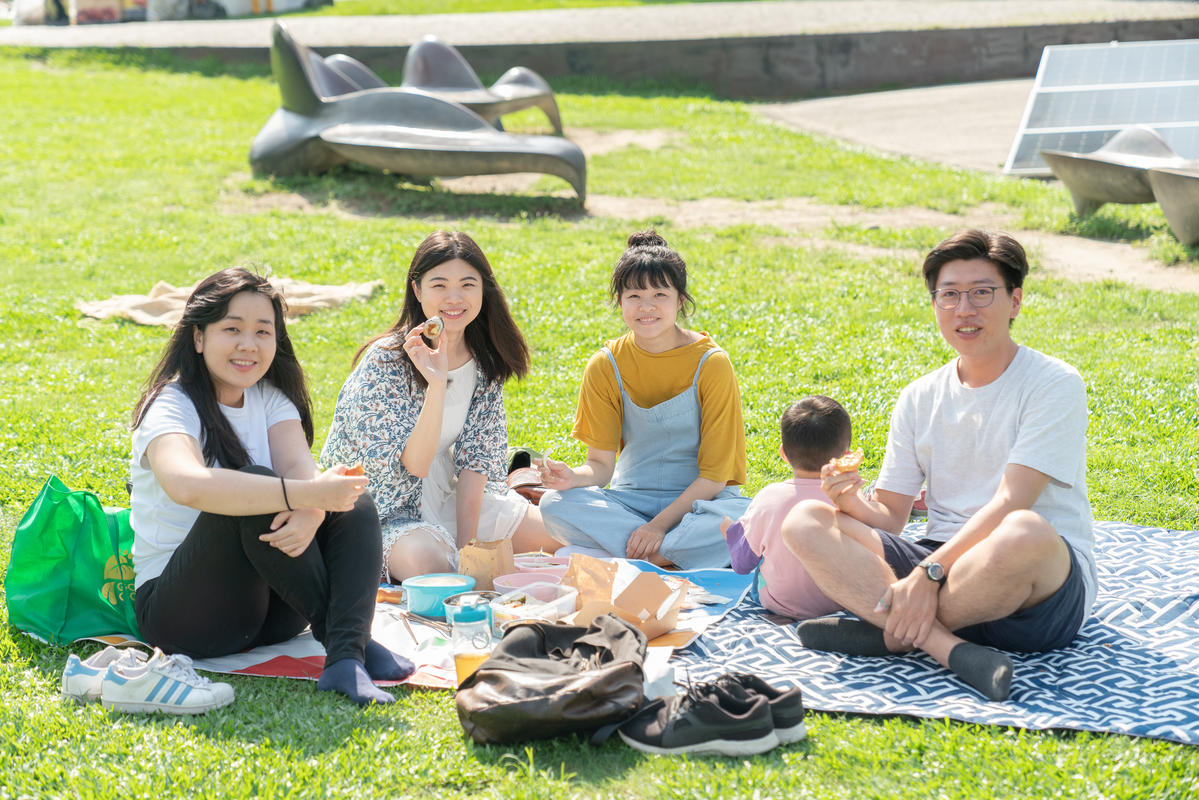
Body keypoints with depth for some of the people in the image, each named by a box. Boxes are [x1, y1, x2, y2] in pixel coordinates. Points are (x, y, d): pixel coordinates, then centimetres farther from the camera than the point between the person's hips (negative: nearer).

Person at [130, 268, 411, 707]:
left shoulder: (271, 398, 8)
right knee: (255, 484, -30)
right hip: (178, 612, -6)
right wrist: (302, 494, -45)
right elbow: (187, 485, -37)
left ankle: (347, 654, -37)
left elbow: (300, 466, -12)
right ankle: (333, 631, -27)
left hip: (266, 607, 6)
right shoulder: (171, 407, -13)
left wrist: (310, 514, -37)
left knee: (354, 504, -17)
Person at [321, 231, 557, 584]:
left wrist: (467, 543, -13)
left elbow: (476, 454, -4)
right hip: (386, 512, -6)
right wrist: (436, 384, -38)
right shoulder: (386, 360, -19)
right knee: (428, 561, -38)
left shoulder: (485, 358, -2)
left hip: (452, 499, 6)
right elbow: (414, 464, -24)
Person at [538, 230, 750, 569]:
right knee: (554, 504, -27)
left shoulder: (711, 364, -10)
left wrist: (659, 525, -21)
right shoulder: (605, 366, -1)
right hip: (629, 498, 3)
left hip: (697, 500, -3)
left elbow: (715, 474, -10)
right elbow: (602, 464, -2)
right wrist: (573, 477, -25)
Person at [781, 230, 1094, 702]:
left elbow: (1010, 504, -14)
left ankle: (887, 633, -19)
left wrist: (932, 572, -24)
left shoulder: (1054, 384, -3)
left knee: (1024, 534, -41)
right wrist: (852, 500, -12)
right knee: (804, 521, -14)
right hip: (940, 563, 5)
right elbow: (890, 519, 11)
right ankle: (952, 650, -30)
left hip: (1045, 590, -5)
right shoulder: (919, 400, 13)